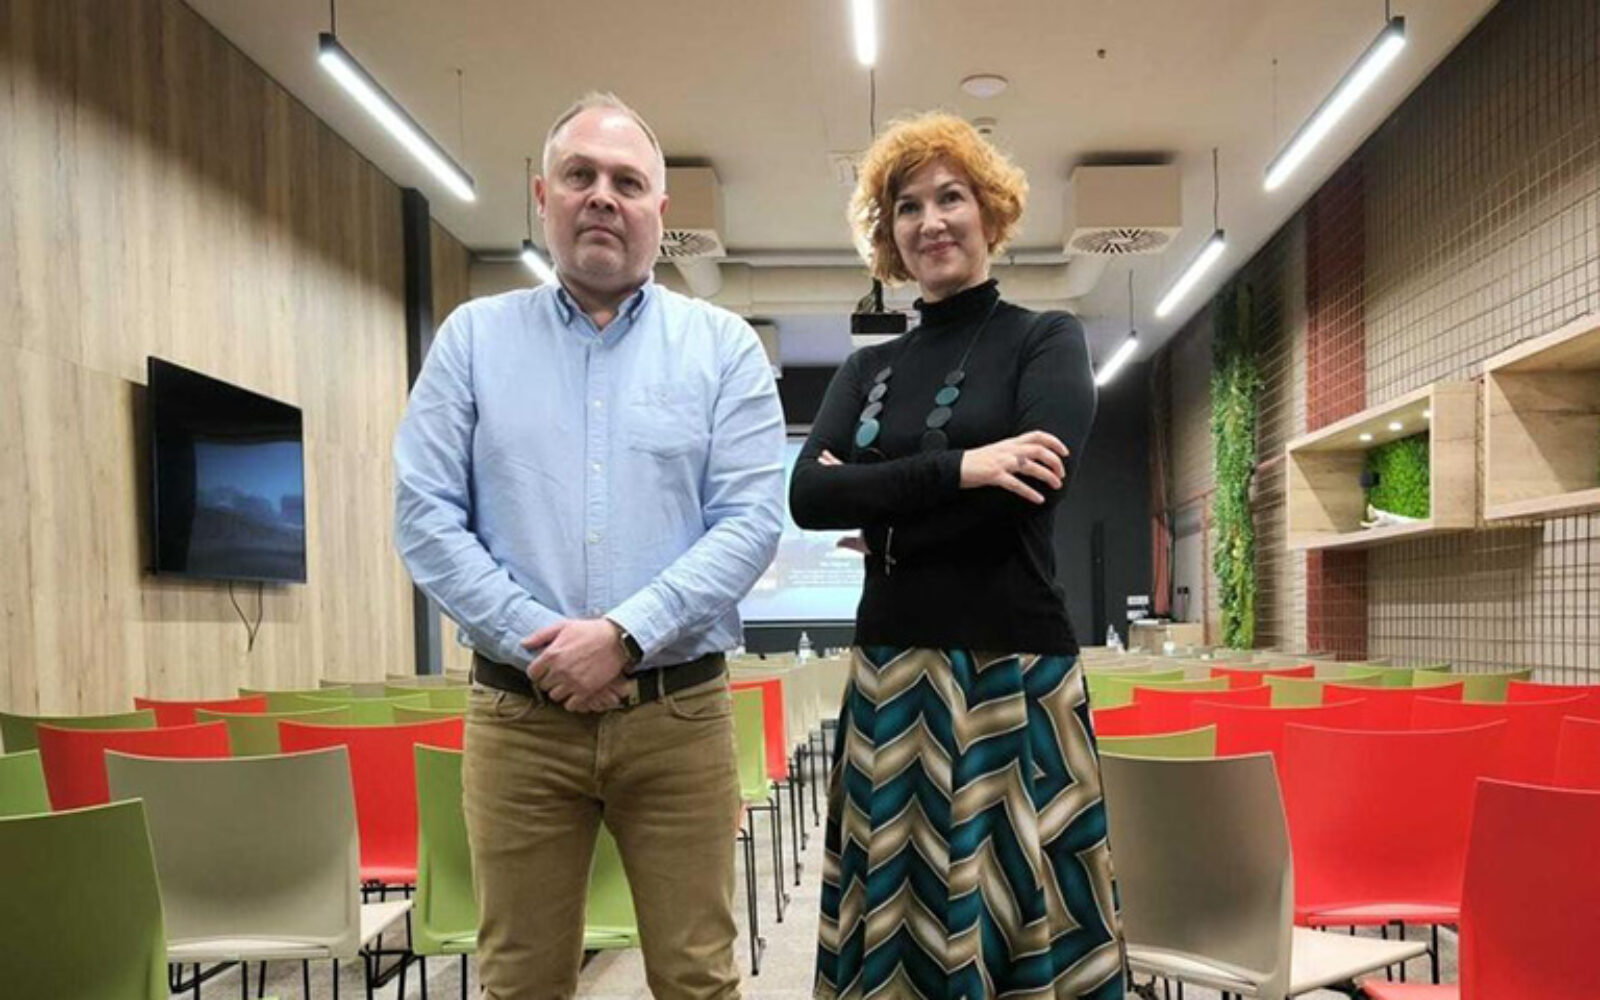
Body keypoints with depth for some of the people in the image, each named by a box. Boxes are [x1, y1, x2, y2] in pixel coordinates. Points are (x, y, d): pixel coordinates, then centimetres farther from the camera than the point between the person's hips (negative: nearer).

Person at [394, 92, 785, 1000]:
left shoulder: (724, 347, 3)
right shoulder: (475, 338, 7)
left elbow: (751, 520, -6)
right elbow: (424, 516, 0)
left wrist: (625, 634, -16)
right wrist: (535, 642, -11)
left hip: (678, 712, -1)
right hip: (519, 713, 1)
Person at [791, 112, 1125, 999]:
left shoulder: (1046, 339, 4)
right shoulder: (869, 368, 13)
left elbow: (1034, 486, -15)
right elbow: (808, 497, -4)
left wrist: (879, 504, -6)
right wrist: (956, 468, -15)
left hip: (1014, 671, -3)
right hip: (889, 675, 4)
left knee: (1015, 909, 2)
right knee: (895, 918, 9)